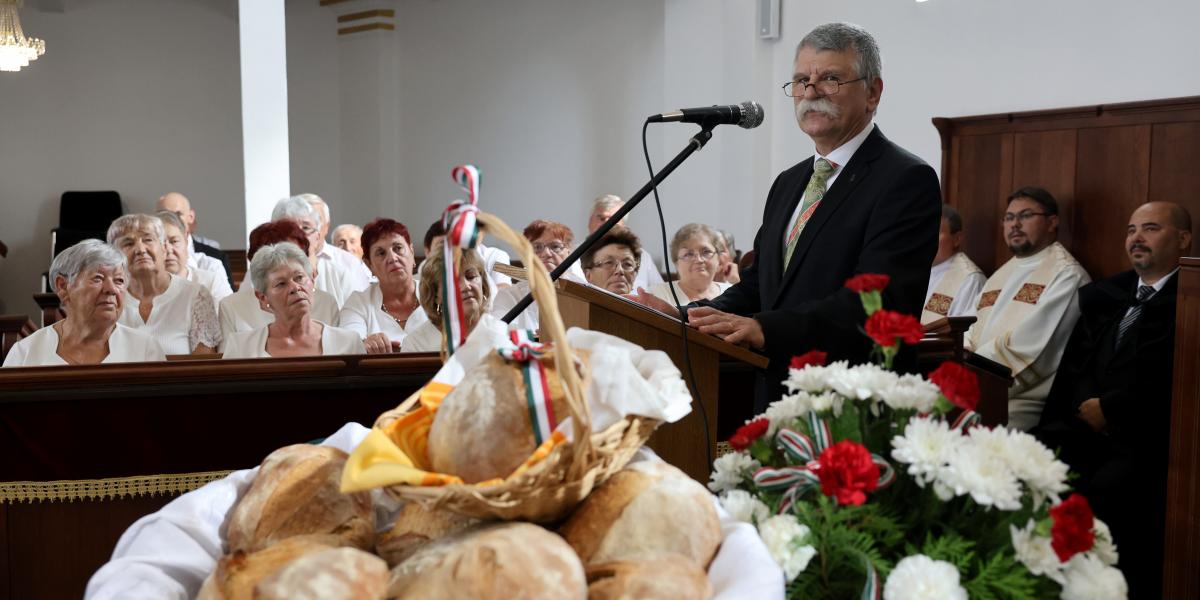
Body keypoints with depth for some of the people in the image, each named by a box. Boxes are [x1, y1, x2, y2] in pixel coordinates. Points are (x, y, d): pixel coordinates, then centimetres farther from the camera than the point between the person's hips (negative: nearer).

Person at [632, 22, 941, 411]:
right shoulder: (788, 183, 16)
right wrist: (689, 317, -4)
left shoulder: (908, 180, -10)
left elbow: (877, 298, -22)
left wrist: (766, 328, -33)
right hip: (775, 404, 7)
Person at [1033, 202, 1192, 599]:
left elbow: (1174, 380, -11)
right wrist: (1084, 409, -1)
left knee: (1101, 492, -31)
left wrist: (1110, 408, -8)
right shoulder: (1102, 295, 22)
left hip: (1147, 440, -5)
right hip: (1083, 428, 5)